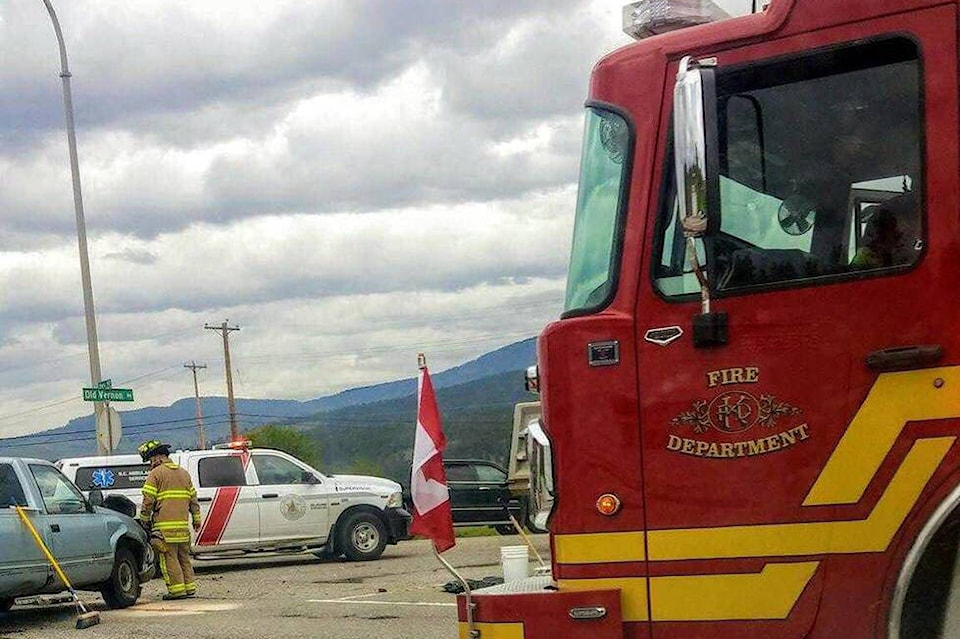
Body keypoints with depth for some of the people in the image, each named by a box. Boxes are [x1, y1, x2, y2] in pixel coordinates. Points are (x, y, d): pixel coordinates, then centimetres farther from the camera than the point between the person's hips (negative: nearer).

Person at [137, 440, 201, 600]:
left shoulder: (156, 474, -4)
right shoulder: (184, 473, 18)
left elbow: (148, 500, -7)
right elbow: (193, 498, 19)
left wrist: (144, 520, 2)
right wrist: (196, 519, 22)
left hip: (165, 525, -6)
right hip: (183, 524, 6)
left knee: (169, 558, -3)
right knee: (184, 557, 13)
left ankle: (177, 589, -6)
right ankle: (190, 588, 13)